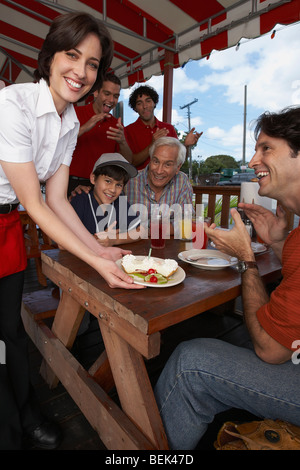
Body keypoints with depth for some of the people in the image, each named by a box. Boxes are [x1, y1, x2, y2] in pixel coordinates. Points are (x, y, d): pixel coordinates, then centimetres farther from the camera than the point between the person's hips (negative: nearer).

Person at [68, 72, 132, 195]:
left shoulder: (116, 124, 12)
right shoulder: (74, 113, 2)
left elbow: (128, 162, 6)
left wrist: (122, 142, -13)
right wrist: (83, 128, -19)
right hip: (73, 183, -3)